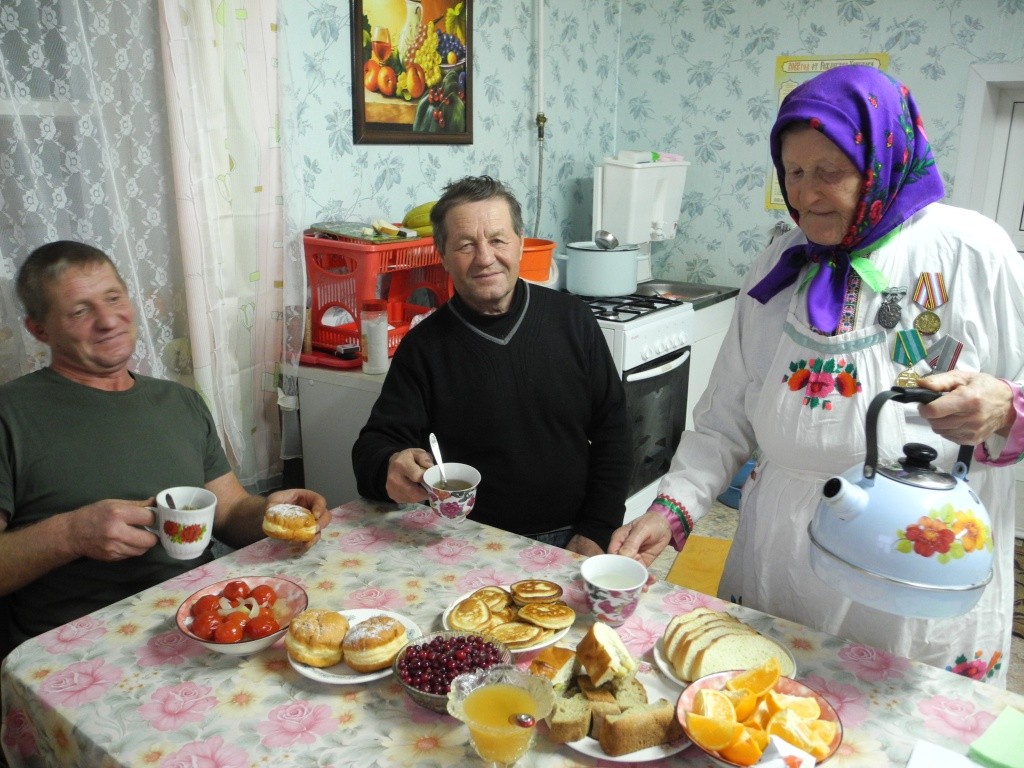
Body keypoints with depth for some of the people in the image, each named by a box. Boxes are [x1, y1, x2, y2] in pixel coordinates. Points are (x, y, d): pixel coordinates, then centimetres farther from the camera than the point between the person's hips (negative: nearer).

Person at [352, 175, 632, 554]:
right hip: (472, 546, -1)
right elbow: (376, 443, -2)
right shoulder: (424, 347, -2)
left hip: (571, 539, 1)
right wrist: (391, 468, -27)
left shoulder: (572, 319, 2)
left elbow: (611, 432, 4)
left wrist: (595, 534, -4)